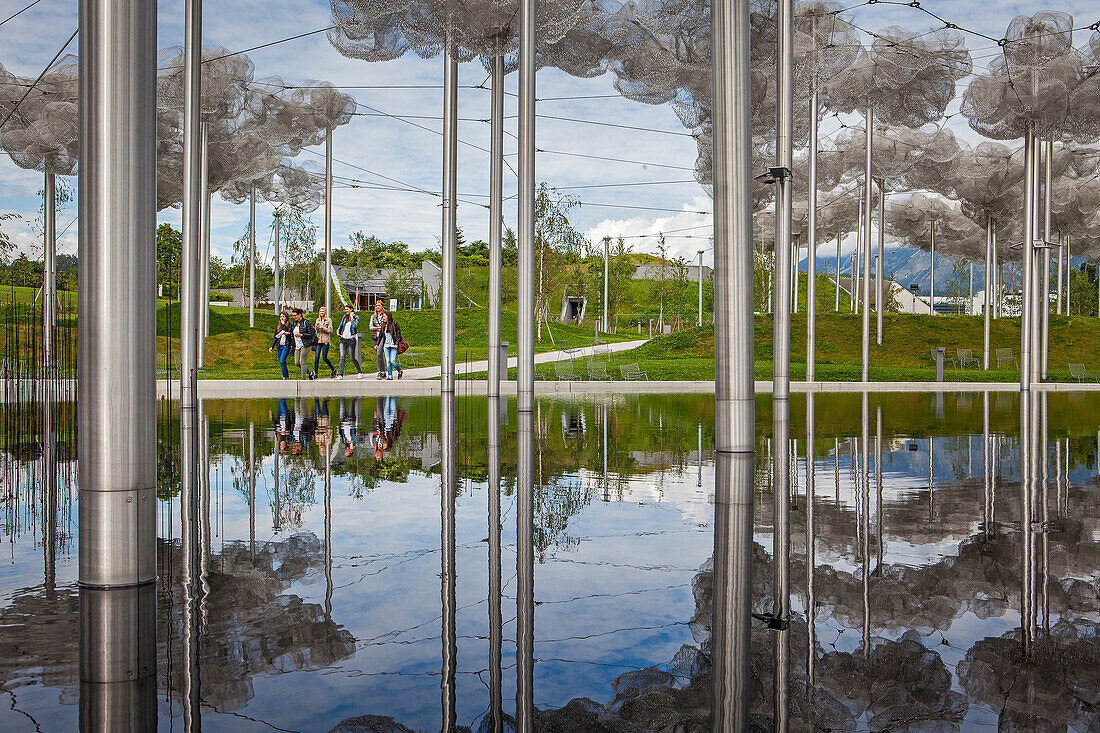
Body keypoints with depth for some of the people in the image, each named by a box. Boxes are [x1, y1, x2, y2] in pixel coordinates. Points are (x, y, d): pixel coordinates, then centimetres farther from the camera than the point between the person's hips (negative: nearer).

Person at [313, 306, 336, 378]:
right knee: (316, 357, -5)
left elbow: (330, 331, -6)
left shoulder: (329, 320, -1)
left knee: (324, 358, -5)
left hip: (325, 341, -5)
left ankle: (333, 370, 15)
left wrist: (322, 327, -16)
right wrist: (316, 328, -1)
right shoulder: (318, 320, 15)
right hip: (318, 340, 5)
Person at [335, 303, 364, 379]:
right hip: (343, 339, 4)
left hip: (351, 339, -4)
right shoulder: (344, 317, 12)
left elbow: (354, 325, -20)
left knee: (352, 358, -2)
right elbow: (341, 325, 25)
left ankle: (360, 372, 16)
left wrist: (352, 317, -10)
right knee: (342, 357, -8)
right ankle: (341, 374, -8)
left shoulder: (356, 317, -2)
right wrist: (338, 330, 8)